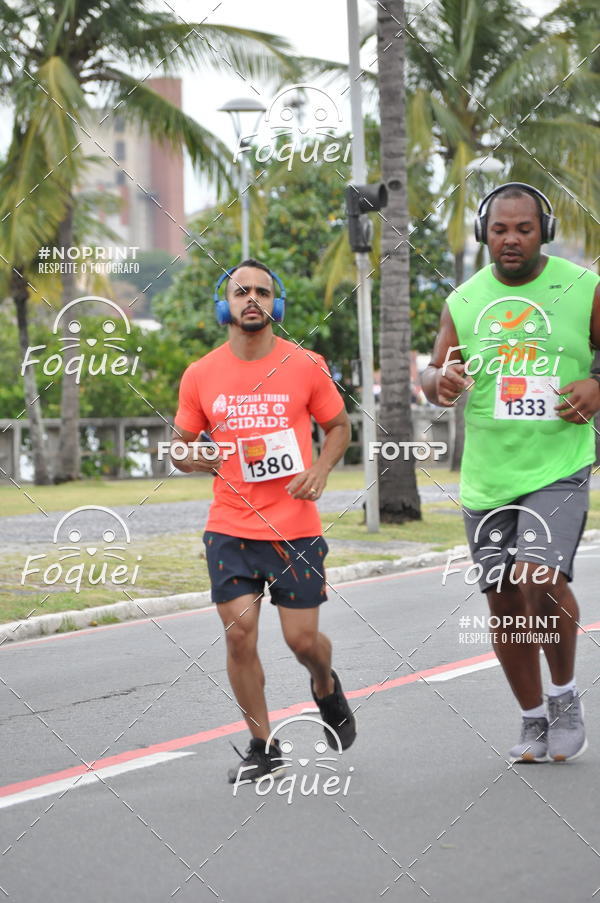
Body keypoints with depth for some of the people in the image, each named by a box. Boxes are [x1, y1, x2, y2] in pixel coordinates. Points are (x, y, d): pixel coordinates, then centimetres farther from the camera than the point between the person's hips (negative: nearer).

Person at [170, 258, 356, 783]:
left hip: (295, 527, -1)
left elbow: (339, 426, 11)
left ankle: (326, 686, 38)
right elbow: (181, 444, 13)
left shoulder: (306, 366, -2)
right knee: (239, 633, -6)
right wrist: (193, 457, -11)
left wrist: (321, 468, -8)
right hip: (230, 528, 1)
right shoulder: (201, 376, 2)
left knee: (303, 638, 1)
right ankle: (262, 749, 8)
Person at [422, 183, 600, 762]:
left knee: (541, 581, -22)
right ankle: (534, 721, 24)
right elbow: (434, 377, 10)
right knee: (505, 604, 7)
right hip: (486, 476, 4)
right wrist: (440, 380, -13)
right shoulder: (464, 302, 7)